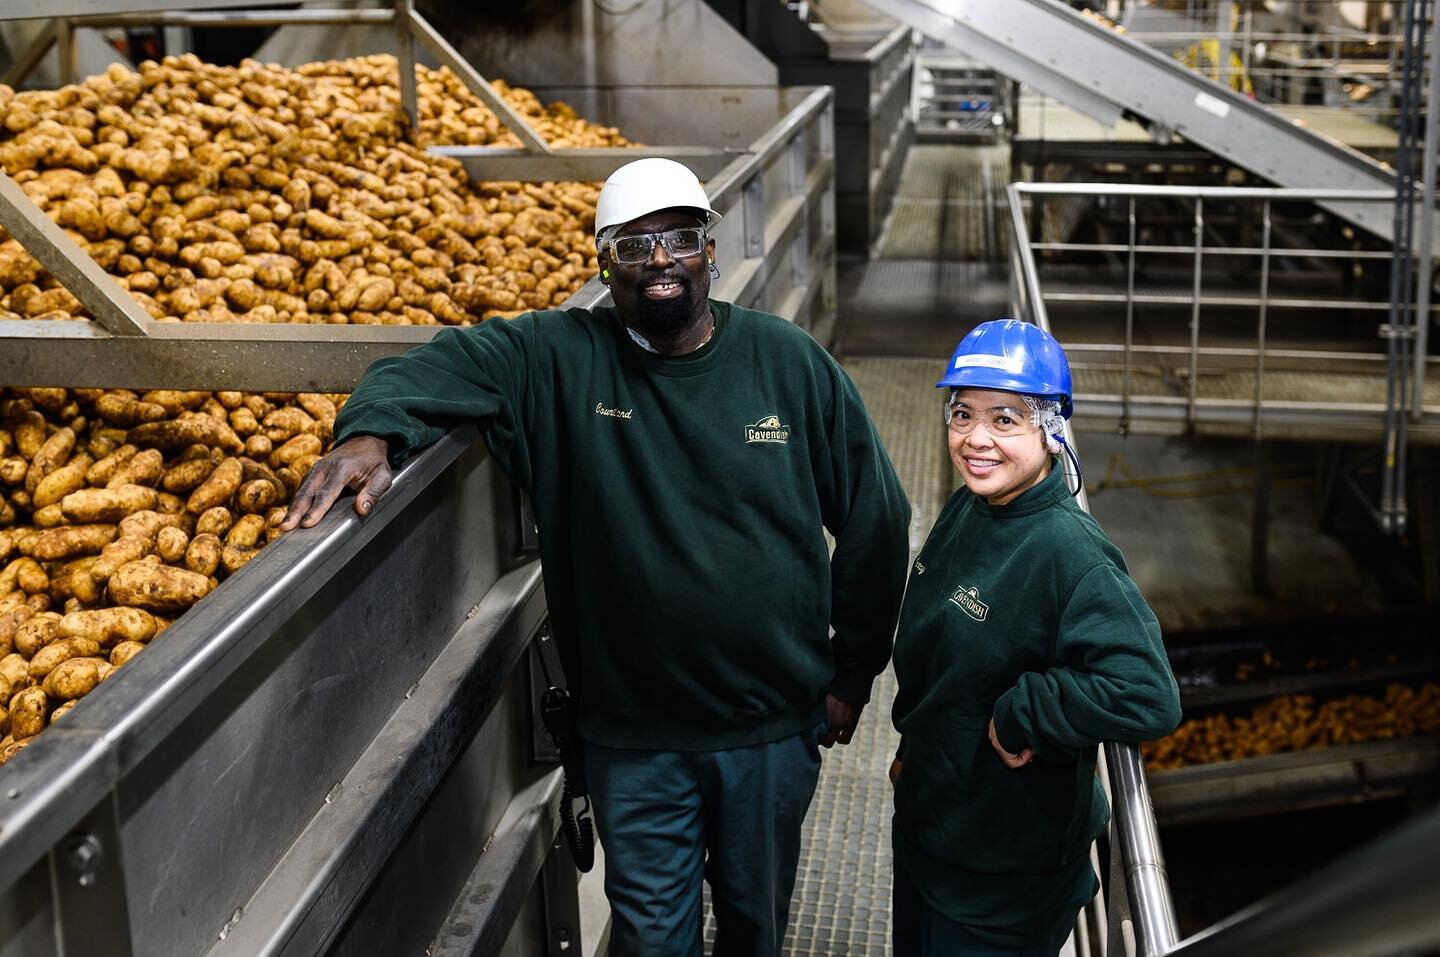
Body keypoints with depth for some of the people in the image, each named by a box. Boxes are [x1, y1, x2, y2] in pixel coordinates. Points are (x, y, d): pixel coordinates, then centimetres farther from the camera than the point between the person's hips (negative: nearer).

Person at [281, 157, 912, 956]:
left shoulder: (792, 363, -5)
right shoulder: (557, 359, -7)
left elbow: (874, 521, 0)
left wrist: (853, 674, 2)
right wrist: (371, 433, -37)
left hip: (773, 725, 1)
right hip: (633, 735, -1)